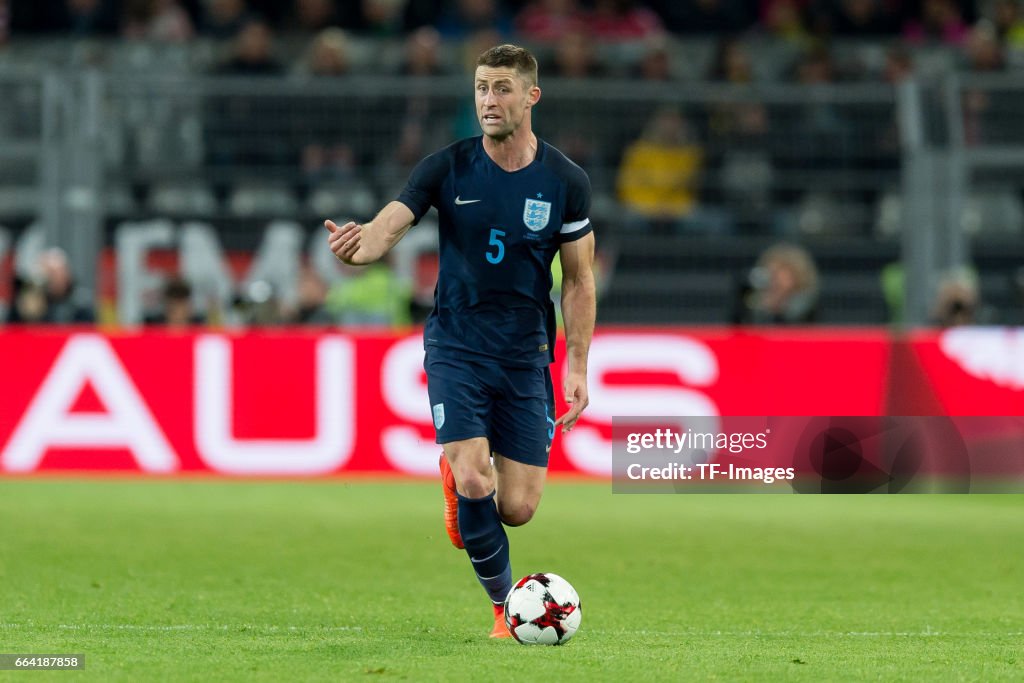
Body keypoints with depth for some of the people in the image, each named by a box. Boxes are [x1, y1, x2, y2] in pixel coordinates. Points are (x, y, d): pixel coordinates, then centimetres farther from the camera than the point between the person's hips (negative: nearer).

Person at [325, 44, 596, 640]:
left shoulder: (565, 182, -2)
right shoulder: (447, 168, -4)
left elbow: (579, 280, 4)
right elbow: (389, 226, -15)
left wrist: (578, 367, -2)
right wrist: (357, 245, -39)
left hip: (526, 356, 1)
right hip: (457, 346, -1)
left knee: (517, 509, -4)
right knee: (474, 485, -17)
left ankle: (459, 478, 33)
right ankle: (505, 602, 8)